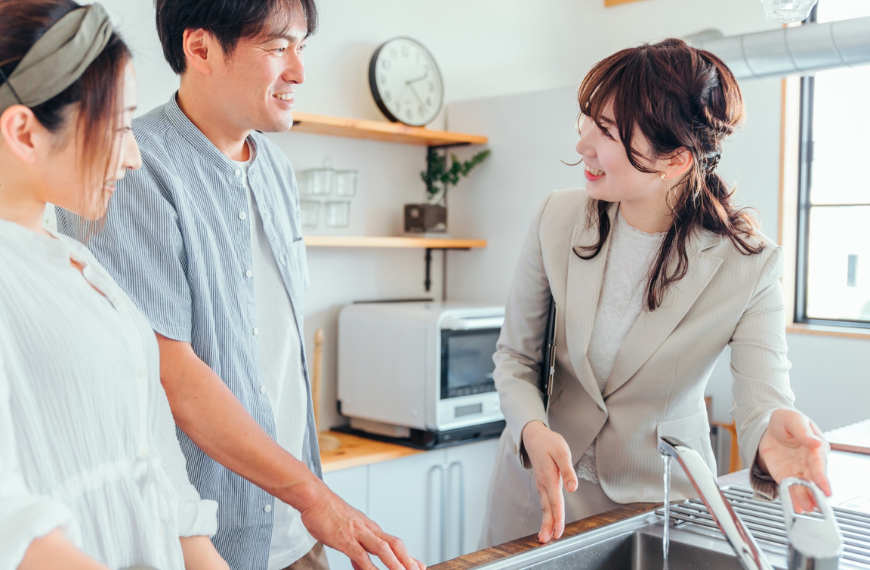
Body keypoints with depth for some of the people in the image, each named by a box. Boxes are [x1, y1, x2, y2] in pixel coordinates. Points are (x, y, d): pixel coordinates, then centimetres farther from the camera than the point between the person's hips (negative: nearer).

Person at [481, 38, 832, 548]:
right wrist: (534, 431, -25)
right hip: (540, 477, 3)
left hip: (656, 500, -2)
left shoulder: (749, 266, -19)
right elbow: (515, 357, -5)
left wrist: (770, 437, -47)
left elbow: (765, 398, -23)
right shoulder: (558, 219, -12)